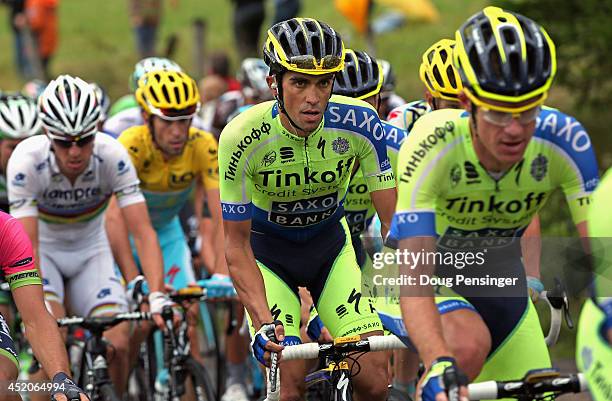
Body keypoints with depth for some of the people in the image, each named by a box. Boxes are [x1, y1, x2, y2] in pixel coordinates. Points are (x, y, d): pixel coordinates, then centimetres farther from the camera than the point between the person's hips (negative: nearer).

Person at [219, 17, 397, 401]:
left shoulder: (360, 123, -25)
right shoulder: (242, 138, -28)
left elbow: (395, 221, -21)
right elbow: (237, 244, -21)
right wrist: (264, 322, -34)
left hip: (330, 245, 2)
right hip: (268, 251, -2)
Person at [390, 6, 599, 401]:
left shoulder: (564, 142, -28)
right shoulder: (432, 146, -34)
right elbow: (414, 282, -39)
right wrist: (439, 366, -55)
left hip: (499, 273, 4)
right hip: (434, 270, -4)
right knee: (470, 345, -33)